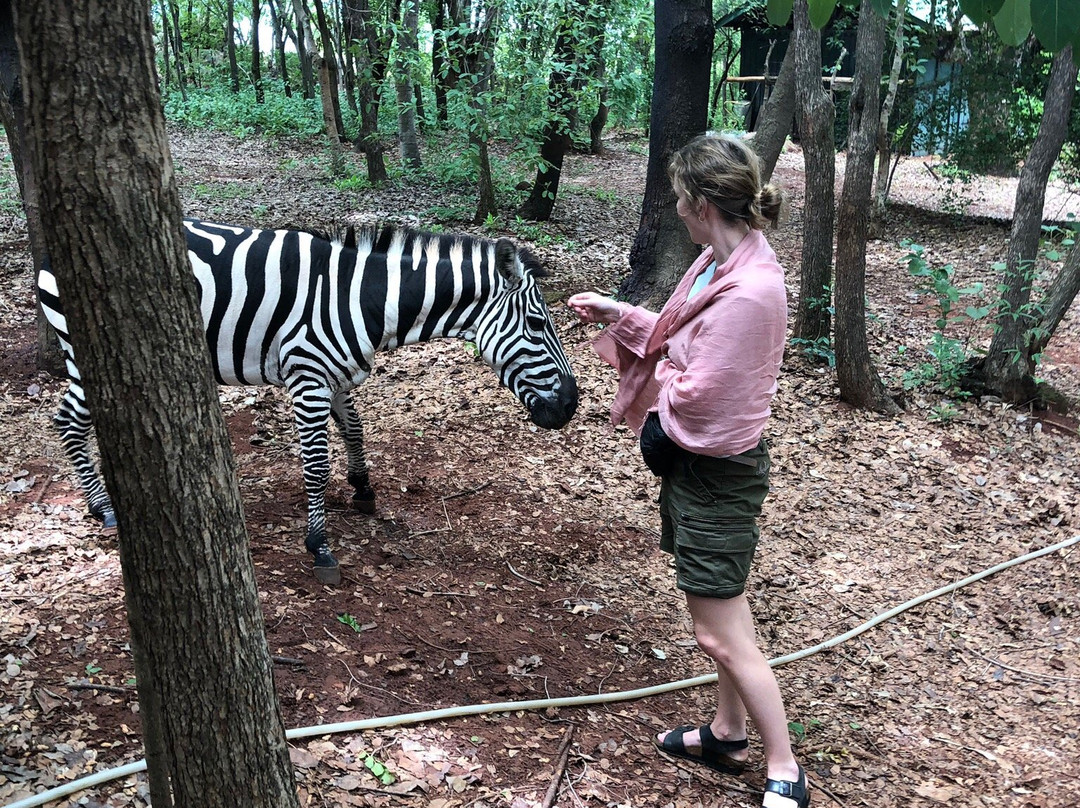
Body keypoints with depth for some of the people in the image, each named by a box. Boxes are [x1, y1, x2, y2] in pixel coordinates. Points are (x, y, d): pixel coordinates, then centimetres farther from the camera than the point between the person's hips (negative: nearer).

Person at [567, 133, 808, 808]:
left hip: (715, 474, -10)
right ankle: (729, 735, 41)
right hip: (690, 462, 10)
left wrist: (658, 408, -6)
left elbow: (699, 400, -26)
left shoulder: (748, 292, -29)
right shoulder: (719, 262, 2)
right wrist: (618, 316, 13)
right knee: (727, 610, 23)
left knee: (722, 637, 2)